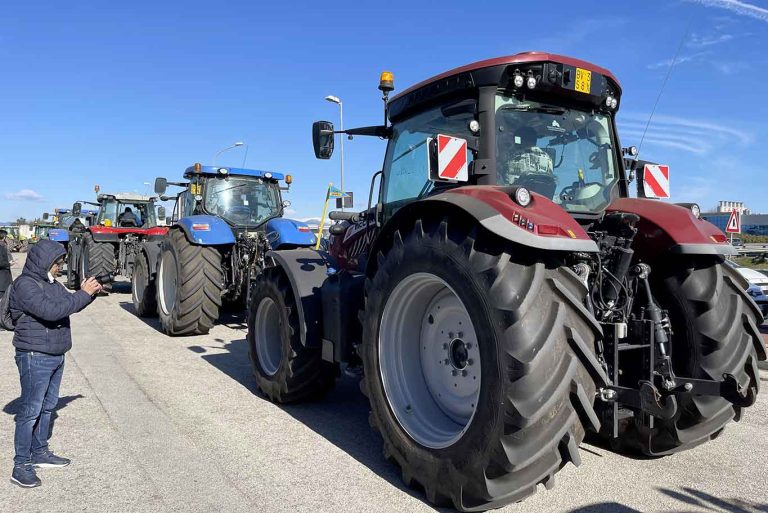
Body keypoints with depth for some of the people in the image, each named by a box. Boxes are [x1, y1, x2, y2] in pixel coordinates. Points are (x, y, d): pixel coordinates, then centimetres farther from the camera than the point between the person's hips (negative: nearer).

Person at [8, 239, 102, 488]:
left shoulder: (50, 283, 10)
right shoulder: (25, 285, -16)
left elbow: (71, 305, 20)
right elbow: (51, 311, -29)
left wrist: (90, 291, 2)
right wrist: (83, 294, -25)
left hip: (55, 356, 9)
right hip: (35, 357, -9)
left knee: (47, 406, 17)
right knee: (30, 411, -2)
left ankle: (39, 452, 30)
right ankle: (21, 466, 7)